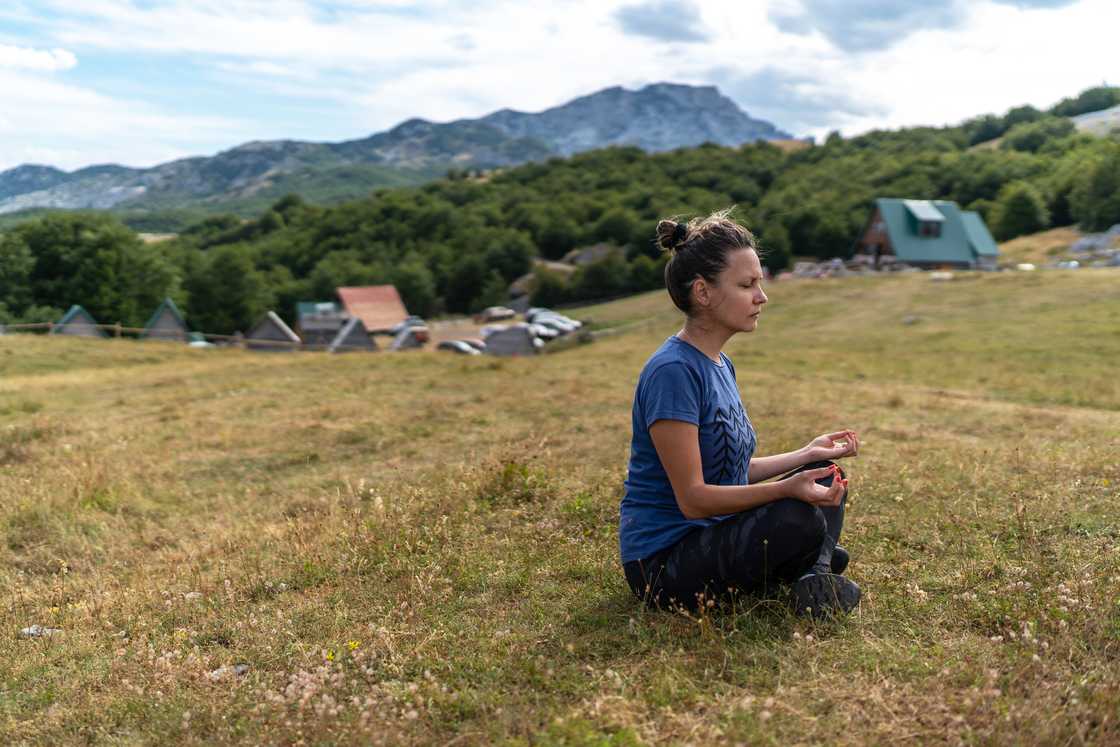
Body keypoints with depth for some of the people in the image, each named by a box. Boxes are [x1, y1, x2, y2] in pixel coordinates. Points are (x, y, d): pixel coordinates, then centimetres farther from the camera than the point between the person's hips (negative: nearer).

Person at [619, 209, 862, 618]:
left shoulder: (720, 365, 8)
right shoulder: (672, 371, -22)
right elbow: (693, 498, -24)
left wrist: (807, 455, 11)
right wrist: (786, 488, -33)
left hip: (709, 535, 10)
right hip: (663, 564, -10)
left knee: (827, 479, 15)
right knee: (797, 518, -32)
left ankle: (815, 570, -5)